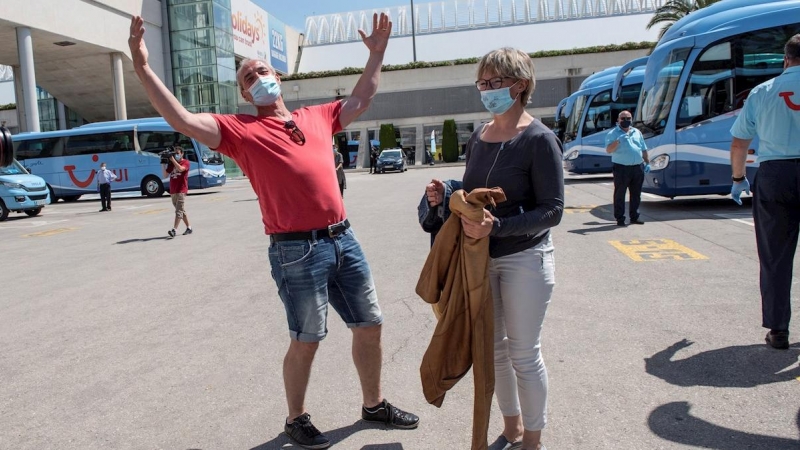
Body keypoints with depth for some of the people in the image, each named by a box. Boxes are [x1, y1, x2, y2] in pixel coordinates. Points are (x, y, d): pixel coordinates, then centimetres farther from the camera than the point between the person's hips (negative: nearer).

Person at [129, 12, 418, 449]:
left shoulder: (318, 117, 15)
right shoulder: (239, 130, 1)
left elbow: (360, 100, 29)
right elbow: (181, 120, -8)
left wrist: (376, 53, 32)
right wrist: (143, 68, -15)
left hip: (343, 240, 6)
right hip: (297, 251, -5)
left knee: (369, 326, 14)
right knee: (305, 342, 5)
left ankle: (374, 404, 35)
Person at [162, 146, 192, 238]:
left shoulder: (185, 162, -1)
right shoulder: (171, 163, 14)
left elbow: (181, 169, -22)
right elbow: (165, 175, 10)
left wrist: (173, 159, -18)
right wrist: (164, 164, 1)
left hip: (181, 190, -7)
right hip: (173, 191, 7)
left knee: (179, 211, -13)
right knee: (182, 211, 13)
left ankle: (174, 230, -21)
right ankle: (189, 228, 22)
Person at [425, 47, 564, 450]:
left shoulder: (539, 139, -13)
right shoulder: (478, 137, 6)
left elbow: (552, 211, -17)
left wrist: (497, 227, -29)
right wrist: (444, 197, -6)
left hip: (524, 259, -6)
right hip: (480, 258, 6)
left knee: (523, 354, 6)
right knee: (493, 348, 15)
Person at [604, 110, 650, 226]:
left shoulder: (637, 132, 17)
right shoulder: (613, 133, -1)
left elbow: (643, 149, 21)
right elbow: (608, 150, -13)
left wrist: (647, 163, 14)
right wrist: (617, 141, -27)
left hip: (638, 167, 5)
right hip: (622, 168, -5)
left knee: (636, 194, 11)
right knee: (620, 194, -3)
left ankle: (634, 217, 21)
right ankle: (620, 218, 2)